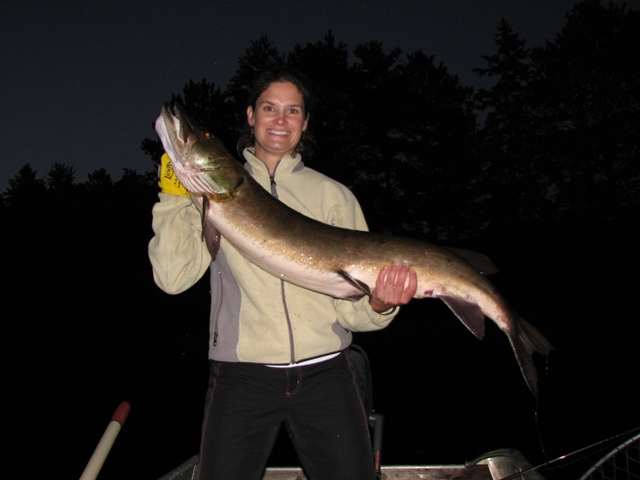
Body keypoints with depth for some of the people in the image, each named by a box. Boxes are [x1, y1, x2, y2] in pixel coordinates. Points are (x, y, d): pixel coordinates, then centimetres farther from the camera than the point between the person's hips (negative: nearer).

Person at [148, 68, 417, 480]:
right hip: (242, 378, 0)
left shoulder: (333, 195, 11)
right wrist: (175, 196, -9)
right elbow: (173, 276, -3)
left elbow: (350, 303, 4)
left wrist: (378, 305, -17)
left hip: (325, 374, 1)